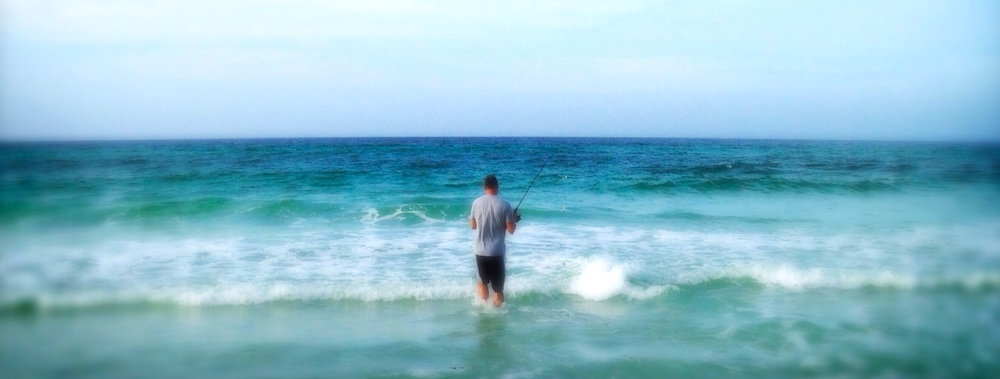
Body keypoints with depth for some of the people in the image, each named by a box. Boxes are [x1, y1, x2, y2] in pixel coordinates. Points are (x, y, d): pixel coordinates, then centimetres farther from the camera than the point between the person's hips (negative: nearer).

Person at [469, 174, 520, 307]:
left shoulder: (477, 202, -1)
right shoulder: (504, 204, -9)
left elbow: (473, 225, 9)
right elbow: (511, 229, -7)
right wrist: (515, 220, 13)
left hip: (480, 251, 3)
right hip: (497, 252, -2)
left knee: (483, 283, 22)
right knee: (498, 288, 7)